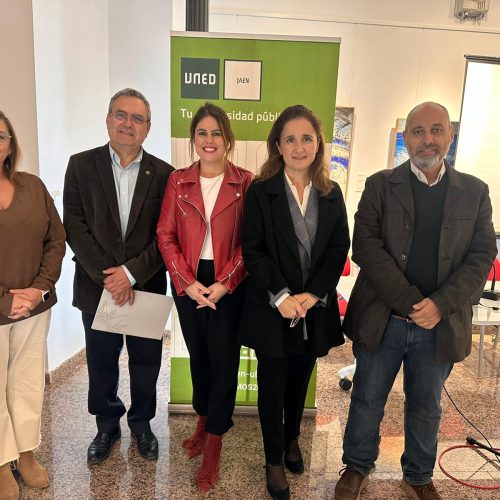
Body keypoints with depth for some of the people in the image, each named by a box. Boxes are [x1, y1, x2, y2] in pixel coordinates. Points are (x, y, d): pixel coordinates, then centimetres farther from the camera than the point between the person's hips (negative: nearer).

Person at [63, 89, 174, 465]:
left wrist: (131, 272, -16)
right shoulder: (81, 165, -1)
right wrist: (107, 276, -14)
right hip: (97, 287, 1)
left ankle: (142, 423, 37)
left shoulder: (163, 173, -2)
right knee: (101, 364, 16)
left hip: (147, 288, 0)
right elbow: (74, 227, -7)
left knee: (146, 363, 13)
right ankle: (107, 425, 39)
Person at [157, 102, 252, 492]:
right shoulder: (178, 181, 3)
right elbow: (166, 236, 0)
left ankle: (214, 443, 21)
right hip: (188, 282, 3)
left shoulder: (245, 182, -4)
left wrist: (224, 284, -13)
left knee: (224, 358, 3)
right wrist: (187, 282, -10)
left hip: (229, 283, -2)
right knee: (198, 354, 16)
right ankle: (204, 419, 40)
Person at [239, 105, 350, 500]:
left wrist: (311, 295, -12)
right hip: (271, 309, -3)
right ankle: (274, 460, 29)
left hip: (315, 308, 3)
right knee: (272, 385, 9)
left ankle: (292, 439, 45)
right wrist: (281, 297, -18)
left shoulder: (332, 194, 4)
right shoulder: (260, 192, -6)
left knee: (300, 381, 20)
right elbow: (253, 251, -10)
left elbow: (339, 249, 0)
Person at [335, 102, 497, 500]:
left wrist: (440, 304, -15)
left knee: (426, 407, 19)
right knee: (367, 401, 14)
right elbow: (365, 246, -11)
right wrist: (410, 302, -18)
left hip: (441, 325, 2)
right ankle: (357, 467, 38)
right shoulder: (380, 185, -2)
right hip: (382, 320, -1)